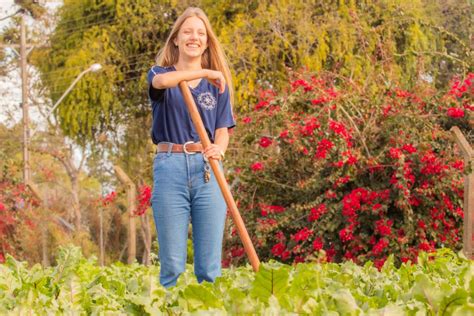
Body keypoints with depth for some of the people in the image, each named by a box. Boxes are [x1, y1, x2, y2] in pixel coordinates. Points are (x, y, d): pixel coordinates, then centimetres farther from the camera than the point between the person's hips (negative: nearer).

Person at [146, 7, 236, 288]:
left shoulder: (218, 84, 14)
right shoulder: (161, 73, 9)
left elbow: (222, 132, 7)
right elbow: (161, 81, -18)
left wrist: (218, 149, -15)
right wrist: (205, 72, -23)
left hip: (207, 170, 1)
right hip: (170, 168, -1)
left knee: (210, 265, -2)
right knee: (172, 264, -3)